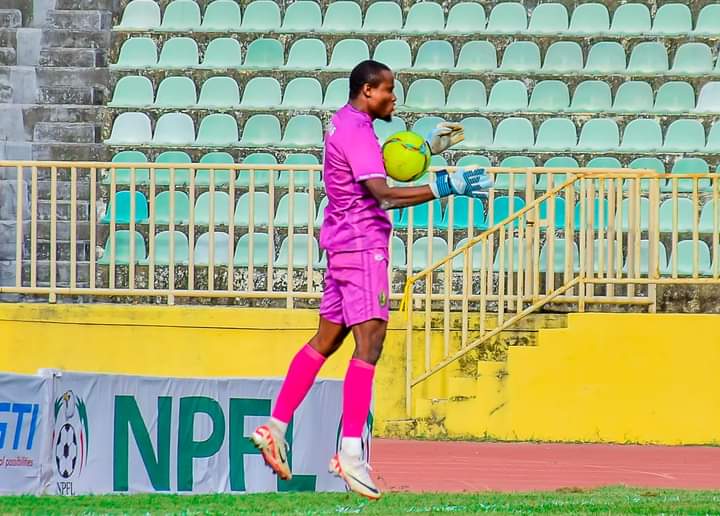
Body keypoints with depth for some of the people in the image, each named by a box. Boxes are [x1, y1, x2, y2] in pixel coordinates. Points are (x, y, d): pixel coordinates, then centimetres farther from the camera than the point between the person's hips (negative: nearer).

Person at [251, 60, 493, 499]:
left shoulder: (348, 125, 17)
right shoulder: (355, 131, -16)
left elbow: (379, 172, 34)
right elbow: (382, 194, -27)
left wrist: (427, 148, 28)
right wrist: (445, 187, -31)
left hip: (346, 245, 11)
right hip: (362, 246, -11)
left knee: (327, 340, 15)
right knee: (370, 343, -14)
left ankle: (276, 428, 17)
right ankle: (351, 451, -20)